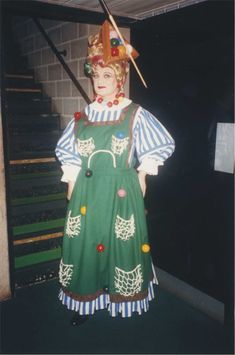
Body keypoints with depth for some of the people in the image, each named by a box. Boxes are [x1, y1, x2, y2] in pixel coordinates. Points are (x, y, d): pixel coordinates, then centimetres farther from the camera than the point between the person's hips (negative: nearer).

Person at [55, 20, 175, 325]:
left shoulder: (134, 114, -3)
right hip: (87, 190, 3)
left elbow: (163, 144, 3)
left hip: (121, 190, -3)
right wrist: (72, 181, 8)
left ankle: (122, 298, 28)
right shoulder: (83, 115, 7)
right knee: (83, 241, 7)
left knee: (121, 242, 6)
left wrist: (143, 172, 1)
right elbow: (67, 151, 17)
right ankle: (84, 300, 26)